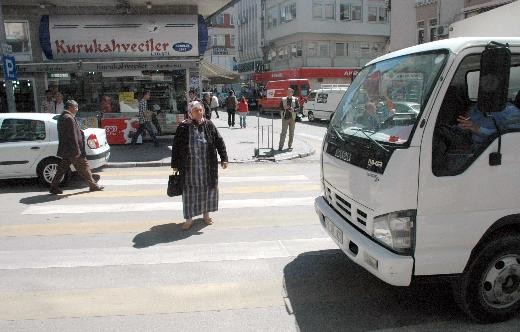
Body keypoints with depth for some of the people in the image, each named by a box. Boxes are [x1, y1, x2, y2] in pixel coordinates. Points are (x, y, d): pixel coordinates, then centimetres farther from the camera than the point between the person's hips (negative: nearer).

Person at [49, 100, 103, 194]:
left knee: (62, 169, 12)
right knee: (83, 166, 1)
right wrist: (77, 150, -20)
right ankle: (93, 185, 9)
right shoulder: (69, 118, -17)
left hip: (64, 150, 10)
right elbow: (73, 136, -21)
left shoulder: (62, 117, 16)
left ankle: (54, 187, 13)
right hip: (72, 150, -10)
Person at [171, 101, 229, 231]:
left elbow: (219, 142, 3)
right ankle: (189, 219, 19)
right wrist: (175, 164, 0)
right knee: (190, 190, 5)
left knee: (208, 188, 12)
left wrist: (224, 158, -2)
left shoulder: (209, 125, 0)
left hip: (207, 166, 2)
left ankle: (206, 214, 33)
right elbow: (175, 146, -1)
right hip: (189, 167, -2)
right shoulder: (183, 127, -5)